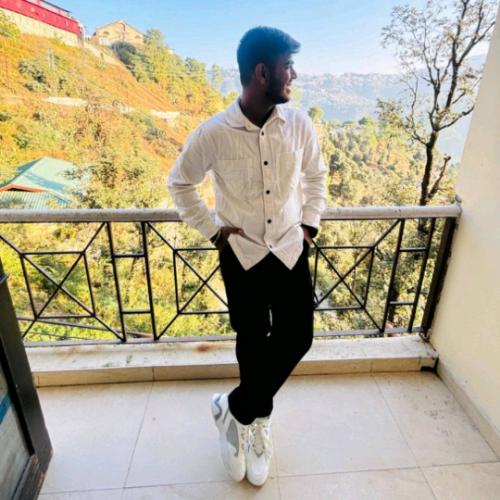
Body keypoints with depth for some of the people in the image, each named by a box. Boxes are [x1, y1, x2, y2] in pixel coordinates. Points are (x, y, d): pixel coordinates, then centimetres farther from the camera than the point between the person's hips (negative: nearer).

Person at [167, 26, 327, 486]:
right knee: (253, 342, 10)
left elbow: (316, 176, 12)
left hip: (291, 249, 3)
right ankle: (258, 418, 39)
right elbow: (180, 182, 0)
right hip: (241, 253, -3)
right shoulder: (214, 133, -15)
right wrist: (211, 229, -4)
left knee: (297, 337, 1)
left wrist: (310, 223, 5)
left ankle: (235, 408, 25)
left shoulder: (299, 124, -5)